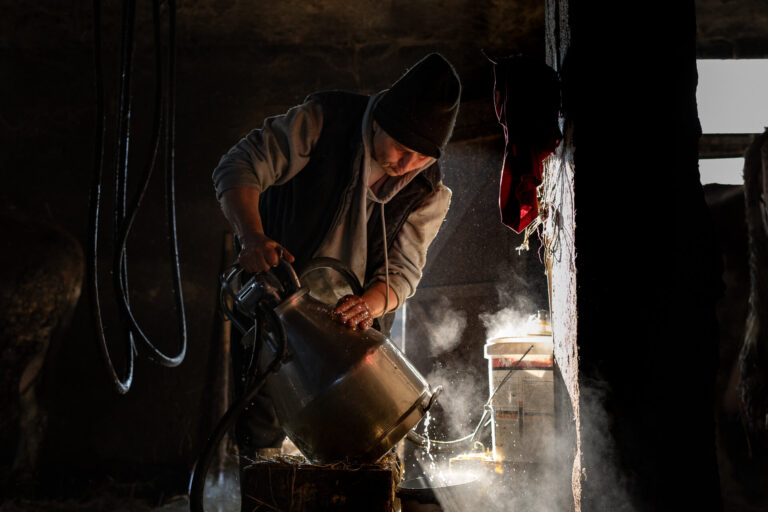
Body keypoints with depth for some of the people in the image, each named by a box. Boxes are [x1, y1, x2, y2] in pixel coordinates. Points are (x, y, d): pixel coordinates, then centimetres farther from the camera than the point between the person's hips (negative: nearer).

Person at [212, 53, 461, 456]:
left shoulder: (429, 194, -9)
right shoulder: (323, 122, -19)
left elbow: (402, 271, -13)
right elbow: (238, 167, -20)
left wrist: (369, 304, -37)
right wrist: (252, 236, -39)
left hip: (341, 330, 3)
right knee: (260, 436, -2)